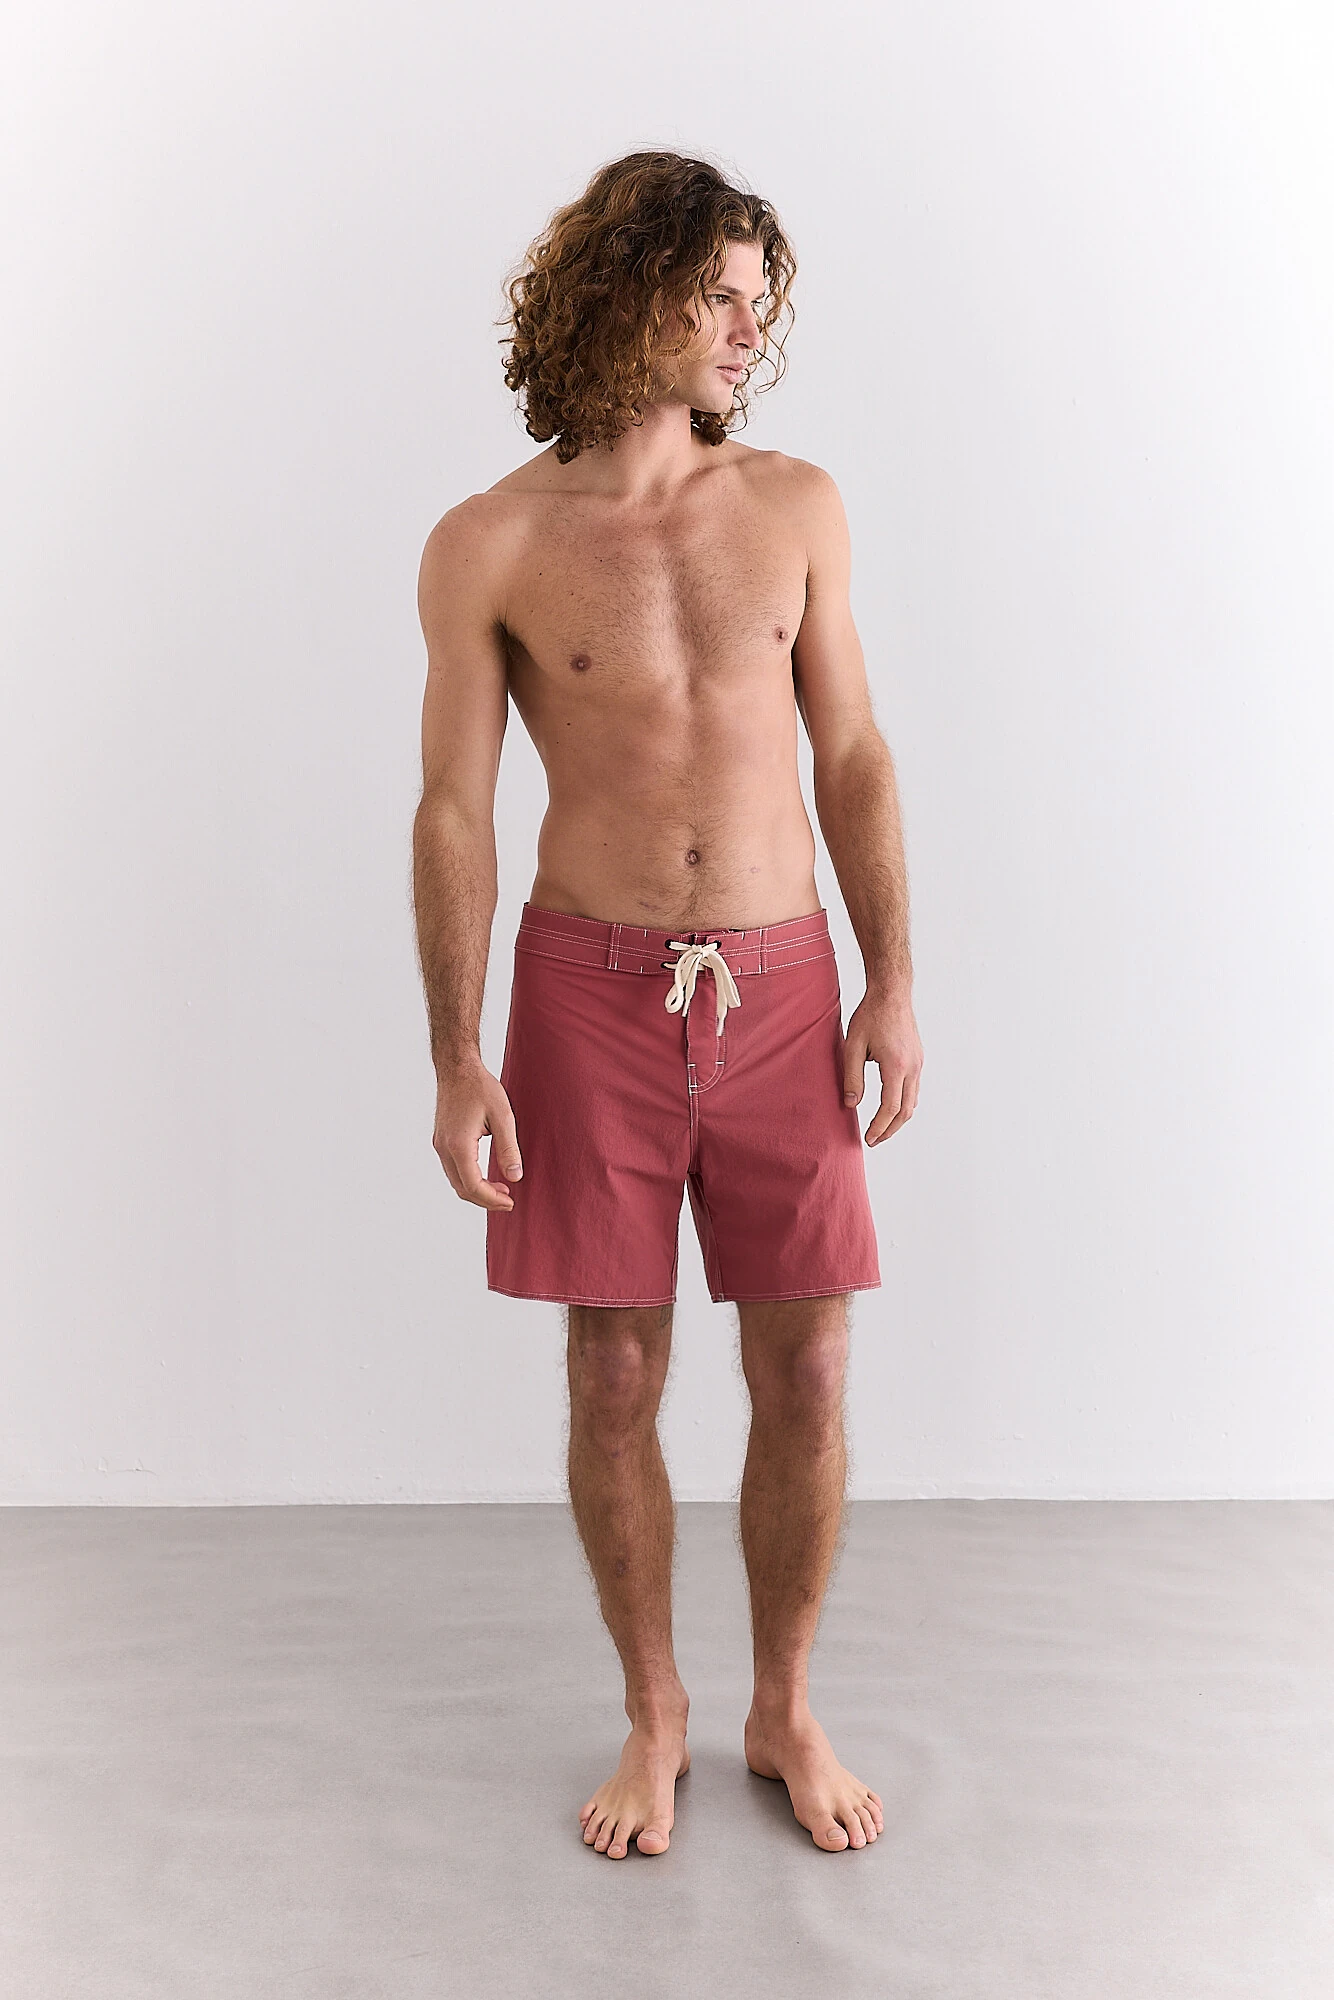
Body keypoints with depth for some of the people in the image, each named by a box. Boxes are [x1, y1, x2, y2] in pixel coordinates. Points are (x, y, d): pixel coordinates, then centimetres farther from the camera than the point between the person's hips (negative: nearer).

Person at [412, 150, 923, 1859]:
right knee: (614, 1380, 6)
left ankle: (787, 1712, 28)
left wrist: (892, 983, 0)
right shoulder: (488, 546, -2)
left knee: (805, 1370, 5)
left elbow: (852, 755, 7)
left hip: (780, 994, 2)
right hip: (592, 997, -2)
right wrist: (457, 1062, -6)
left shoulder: (796, 505, 6)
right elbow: (453, 810, -1)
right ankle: (654, 1715, 29)